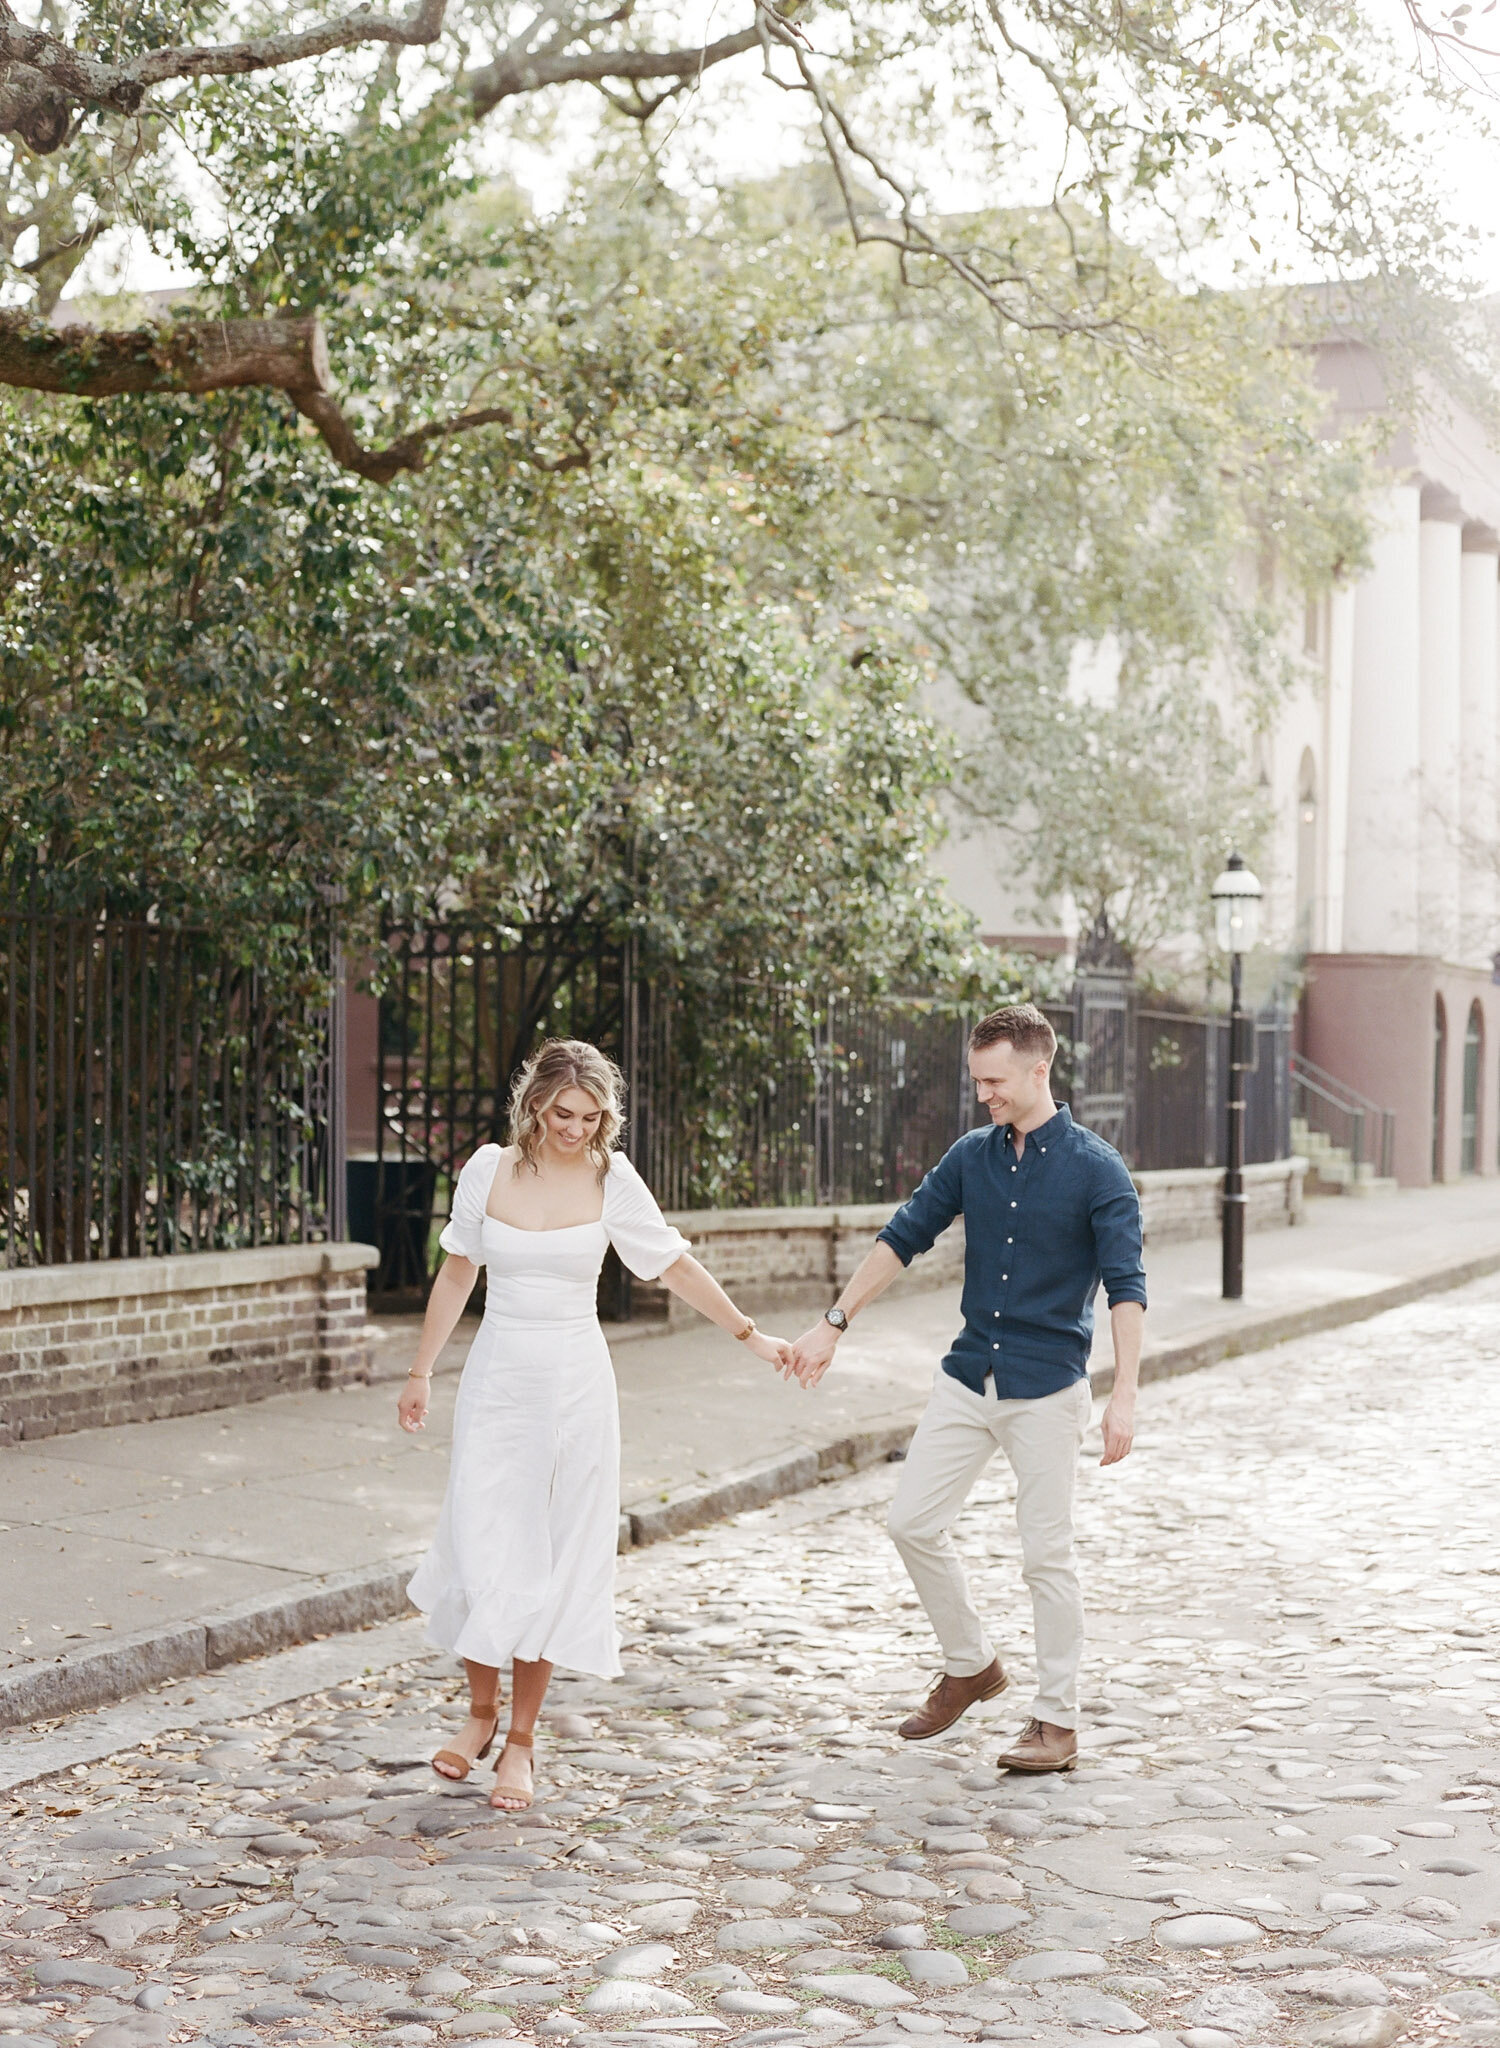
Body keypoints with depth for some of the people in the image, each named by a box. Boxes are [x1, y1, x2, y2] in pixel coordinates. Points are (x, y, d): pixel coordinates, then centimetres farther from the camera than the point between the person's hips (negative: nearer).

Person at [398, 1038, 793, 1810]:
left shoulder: (611, 1179, -4)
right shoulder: (488, 1170, -2)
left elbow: (676, 1266, 6)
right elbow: (456, 1275, 9)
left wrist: (750, 1335, 11)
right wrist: (420, 1373, 13)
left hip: (575, 1384, 0)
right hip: (497, 1378, 0)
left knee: (555, 1567, 2)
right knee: (482, 1556, -5)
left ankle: (520, 1740, 13)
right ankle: (480, 1710, 20)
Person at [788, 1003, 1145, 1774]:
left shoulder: (1096, 1169, -10)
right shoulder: (971, 1155, 5)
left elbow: (1125, 1286, -13)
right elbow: (903, 1236, 11)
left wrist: (1123, 1394, -21)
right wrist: (833, 1324, 8)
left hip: (1046, 1390, -5)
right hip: (967, 1377, 5)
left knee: (1046, 1554, -1)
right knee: (912, 1521, 5)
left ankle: (1057, 1722, 11)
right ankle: (970, 1665, 25)